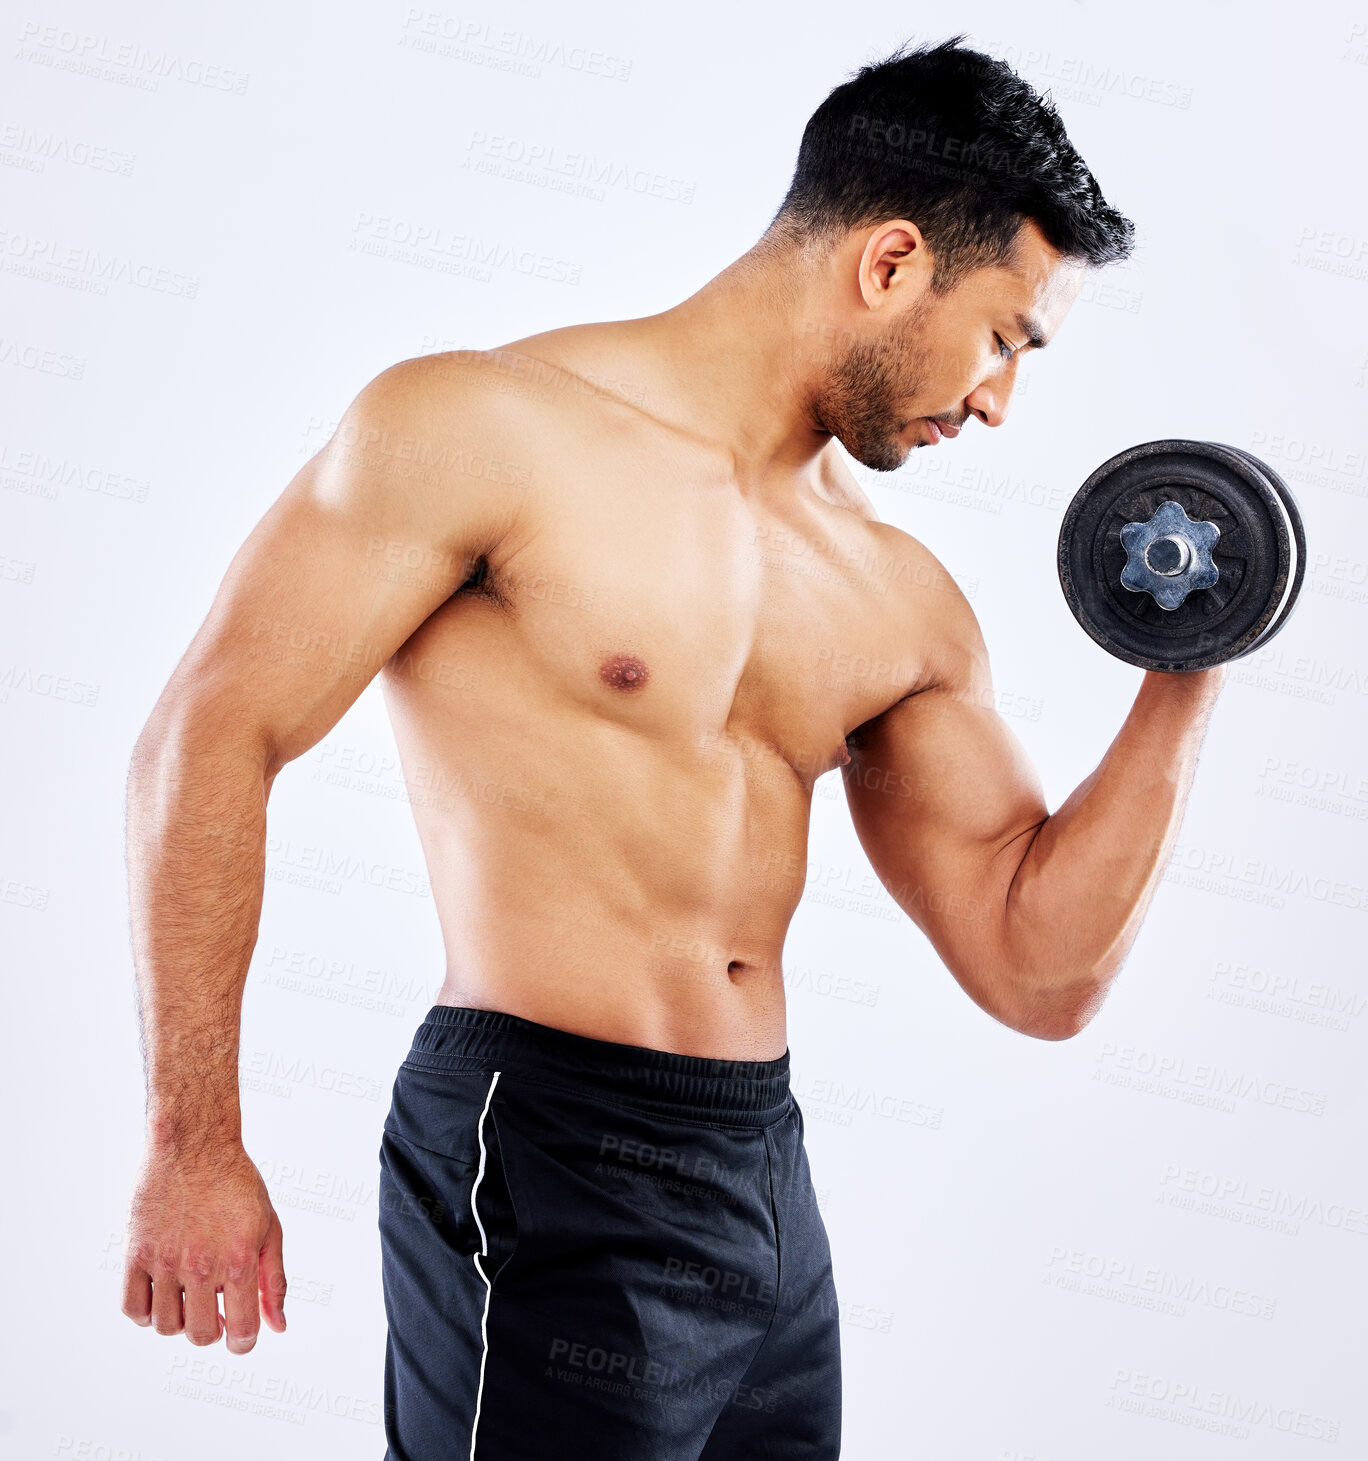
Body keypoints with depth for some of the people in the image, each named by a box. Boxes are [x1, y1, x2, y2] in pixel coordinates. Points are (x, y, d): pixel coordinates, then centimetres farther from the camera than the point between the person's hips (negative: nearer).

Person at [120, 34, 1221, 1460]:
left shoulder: (903, 604, 9)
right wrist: (194, 1145, -10)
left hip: (771, 1181, 7)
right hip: (546, 1177, -6)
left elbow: (1039, 971, 10)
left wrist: (1185, 681, 2)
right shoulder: (490, 429, -8)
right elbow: (210, 737, -9)